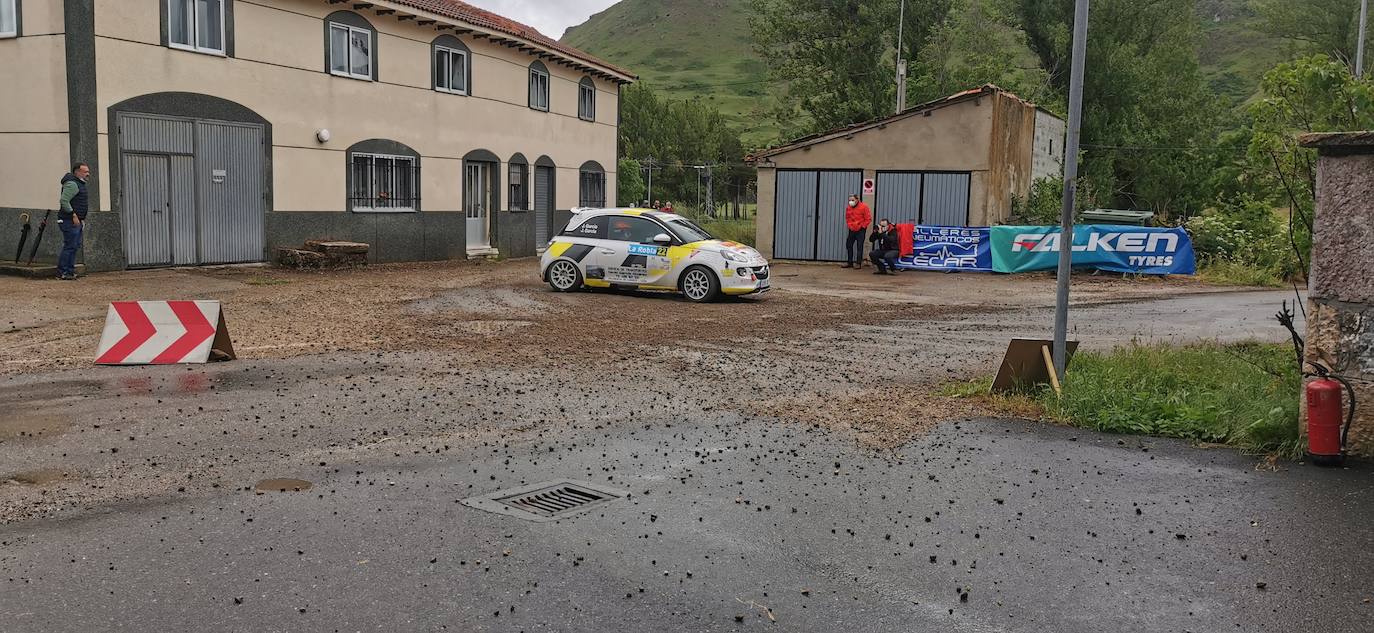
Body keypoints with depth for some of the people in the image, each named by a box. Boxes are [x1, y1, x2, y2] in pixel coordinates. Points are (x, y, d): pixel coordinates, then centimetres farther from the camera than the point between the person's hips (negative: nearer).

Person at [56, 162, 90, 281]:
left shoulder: (80, 184, 20)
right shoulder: (72, 184, -13)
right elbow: (64, 201, -22)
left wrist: (82, 219, 21)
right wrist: (73, 215, -23)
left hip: (77, 221, 11)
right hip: (69, 220, -11)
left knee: (76, 246, 10)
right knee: (70, 246, -10)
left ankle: (70, 271, 14)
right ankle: (62, 273, -7)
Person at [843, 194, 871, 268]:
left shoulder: (863, 207, -11)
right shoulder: (848, 208, 5)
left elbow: (868, 219, -9)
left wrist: (862, 227, -9)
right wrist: (849, 225, 8)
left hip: (860, 230, -6)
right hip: (852, 230, 6)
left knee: (859, 246, -4)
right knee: (849, 245, 7)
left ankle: (858, 263, 2)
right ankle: (849, 262, 17)